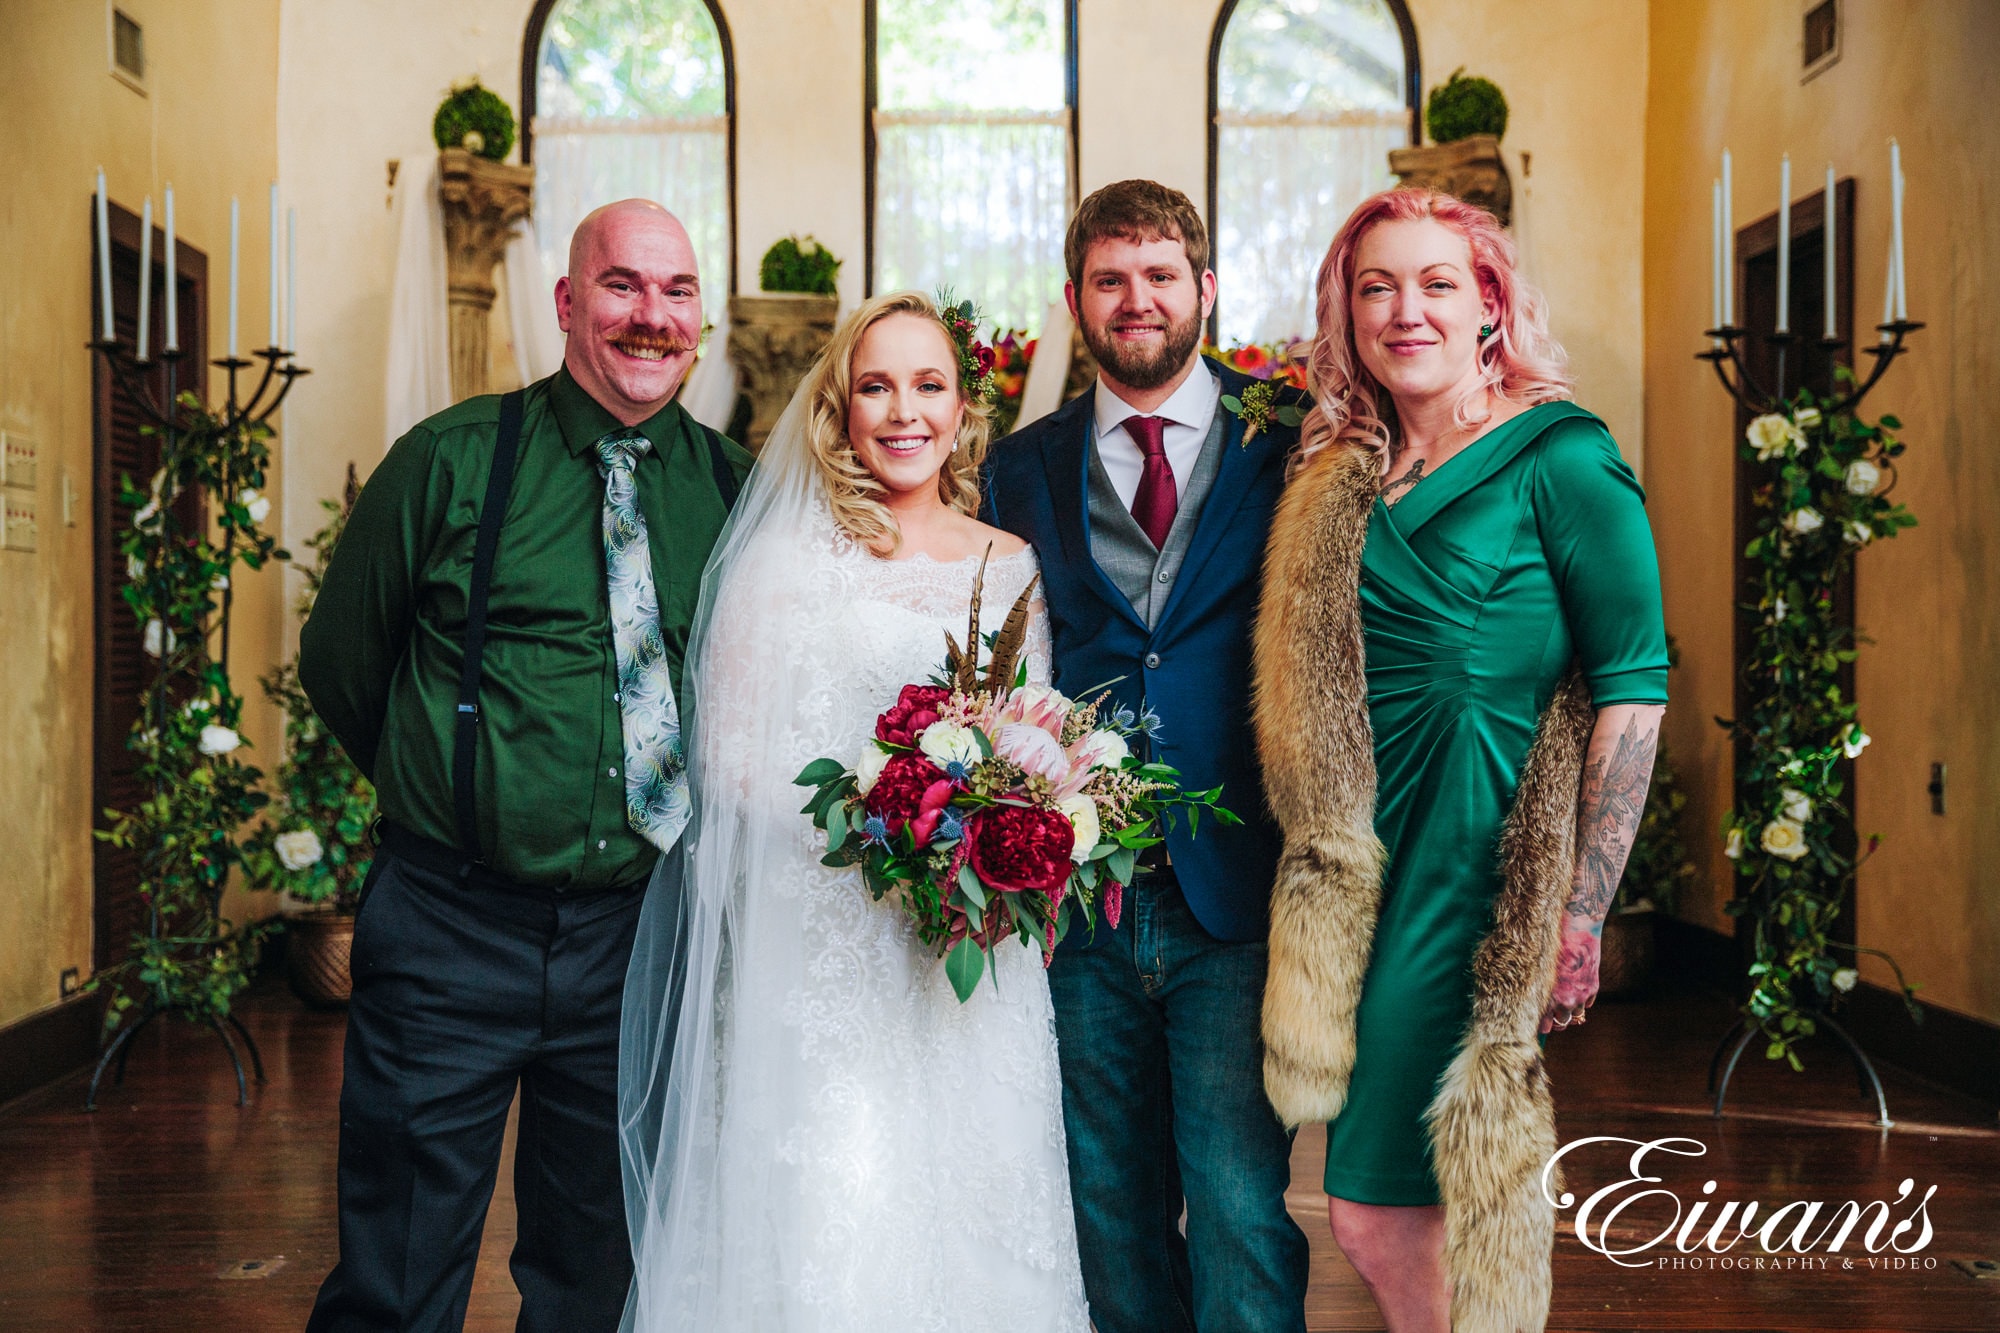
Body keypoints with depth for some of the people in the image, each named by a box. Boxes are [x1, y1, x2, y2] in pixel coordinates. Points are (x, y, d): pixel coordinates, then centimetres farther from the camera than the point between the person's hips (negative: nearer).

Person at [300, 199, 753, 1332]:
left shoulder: (733, 487, 3)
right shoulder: (451, 460, -4)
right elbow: (340, 662, 6)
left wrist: (694, 808, 7)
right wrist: (442, 789, 11)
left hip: (641, 936, 3)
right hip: (451, 933, -2)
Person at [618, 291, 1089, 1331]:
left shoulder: (1011, 566, 10)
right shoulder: (785, 561, 1)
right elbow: (729, 752, -3)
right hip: (819, 944, -3)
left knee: (968, 1216, 7)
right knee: (824, 1220, -6)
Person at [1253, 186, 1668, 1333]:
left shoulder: (1561, 460, -6)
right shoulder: (1339, 486, 13)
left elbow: (1635, 684, -9)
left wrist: (1583, 915, -13)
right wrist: (1321, 877, 10)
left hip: (1486, 861, -6)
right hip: (1372, 862, 6)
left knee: (1376, 1205, -4)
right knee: (1384, 1210, 10)